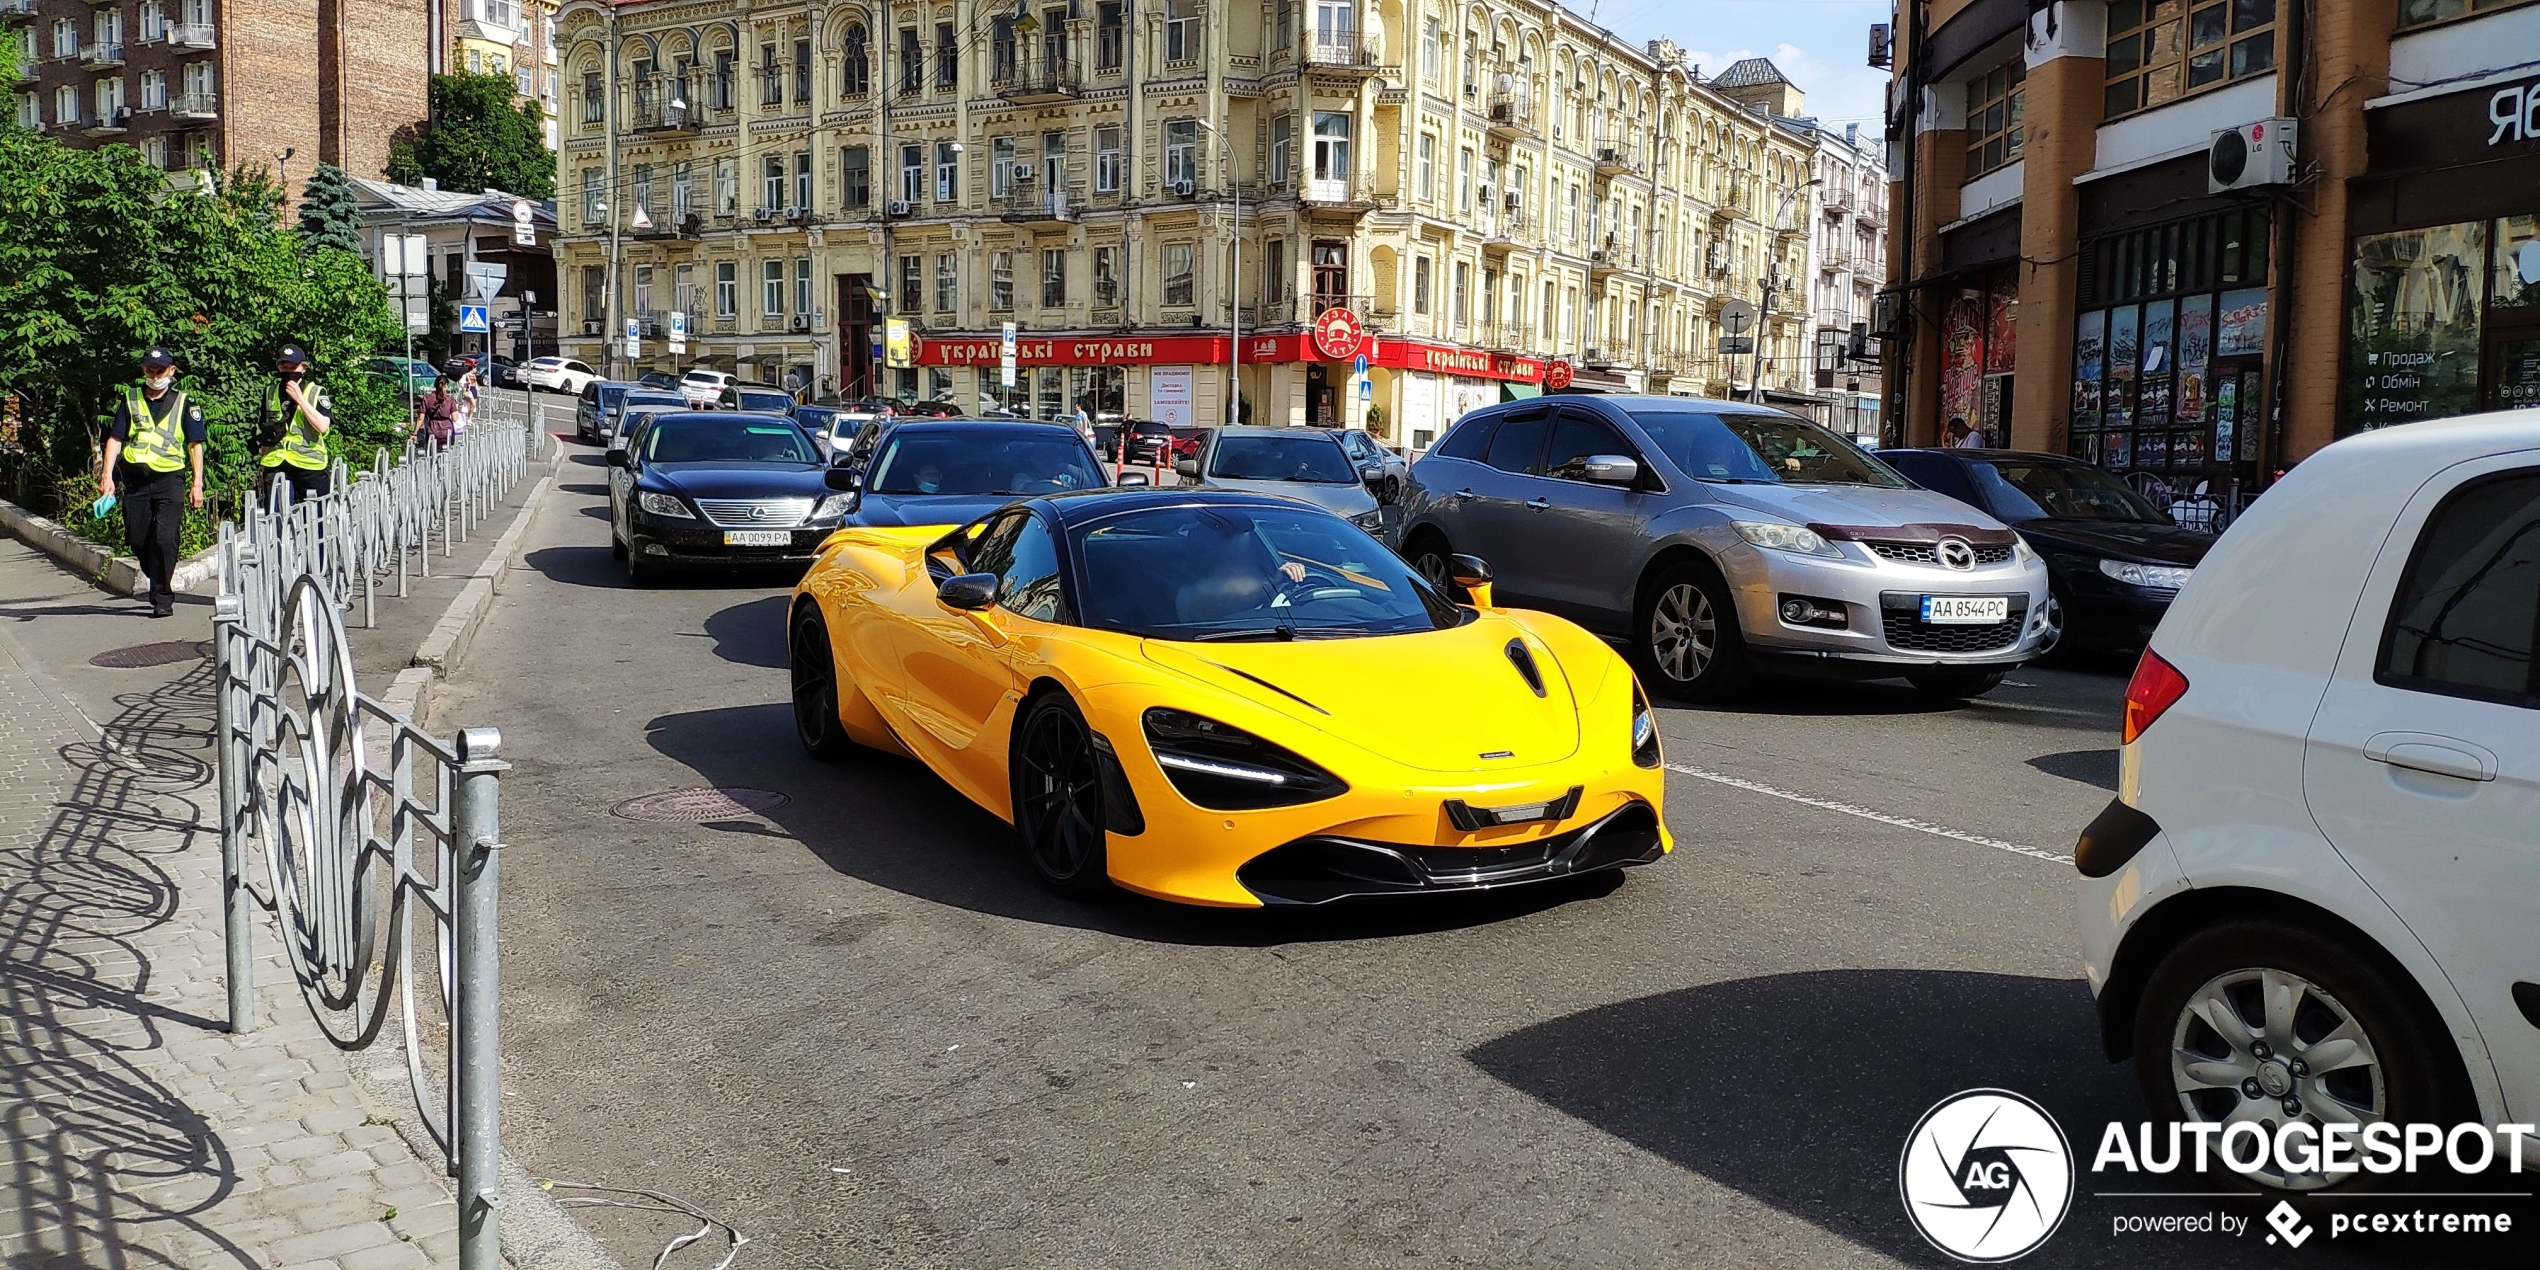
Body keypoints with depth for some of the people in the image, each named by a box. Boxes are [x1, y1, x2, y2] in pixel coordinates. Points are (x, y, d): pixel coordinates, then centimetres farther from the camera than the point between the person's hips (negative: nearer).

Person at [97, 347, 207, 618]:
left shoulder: (183, 403, 6)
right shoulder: (130, 400, 10)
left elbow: (195, 445, 6)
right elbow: (115, 439, 7)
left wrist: (197, 484, 0)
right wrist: (107, 475, -5)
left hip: (169, 479, -3)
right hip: (135, 480, 3)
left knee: (164, 538, -14)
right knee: (137, 540, 6)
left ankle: (162, 598, -7)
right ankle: (162, 583, 28)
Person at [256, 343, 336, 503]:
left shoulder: (316, 393, 0)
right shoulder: (270, 393, 13)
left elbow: (323, 426, -15)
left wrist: (300, 399, -16)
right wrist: (266, 433, 9)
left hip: (309, 465, -3)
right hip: (276, 465, 4)